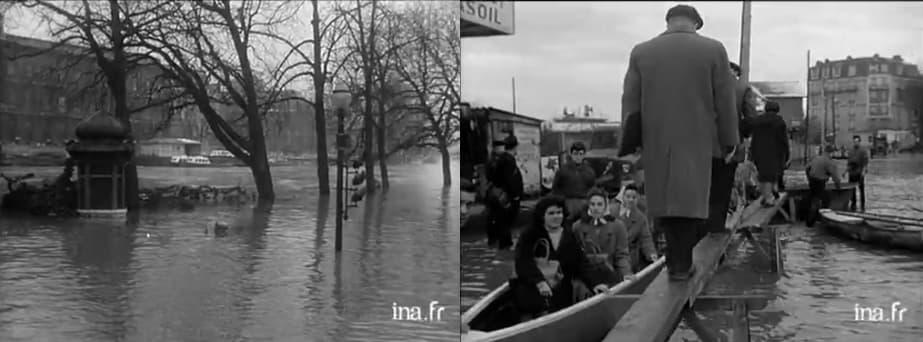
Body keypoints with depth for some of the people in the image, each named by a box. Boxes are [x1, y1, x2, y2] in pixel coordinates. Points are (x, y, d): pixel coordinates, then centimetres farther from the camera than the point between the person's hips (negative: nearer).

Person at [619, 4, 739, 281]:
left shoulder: (641, 52, 0)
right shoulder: (713, 50, -4)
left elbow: (630, 102, 2)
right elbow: (725, 101, -2)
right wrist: (729, 141, 6)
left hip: (656, 141, 2)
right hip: (697, 140, -1)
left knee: (665, 198, 14)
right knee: (689, 200, 6)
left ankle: (675, 260, 17)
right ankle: (681, 264, 8)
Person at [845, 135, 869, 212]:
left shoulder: (863, 151, -3)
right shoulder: (851, 151, 16)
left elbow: (865, 162, -9)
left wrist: (863, 171, -18)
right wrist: (846, 171, 13)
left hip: (860, 173, -6)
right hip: (852, 173, 6)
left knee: (861, 189, -1)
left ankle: (862, 206, 3)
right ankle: (853, 205, 13)